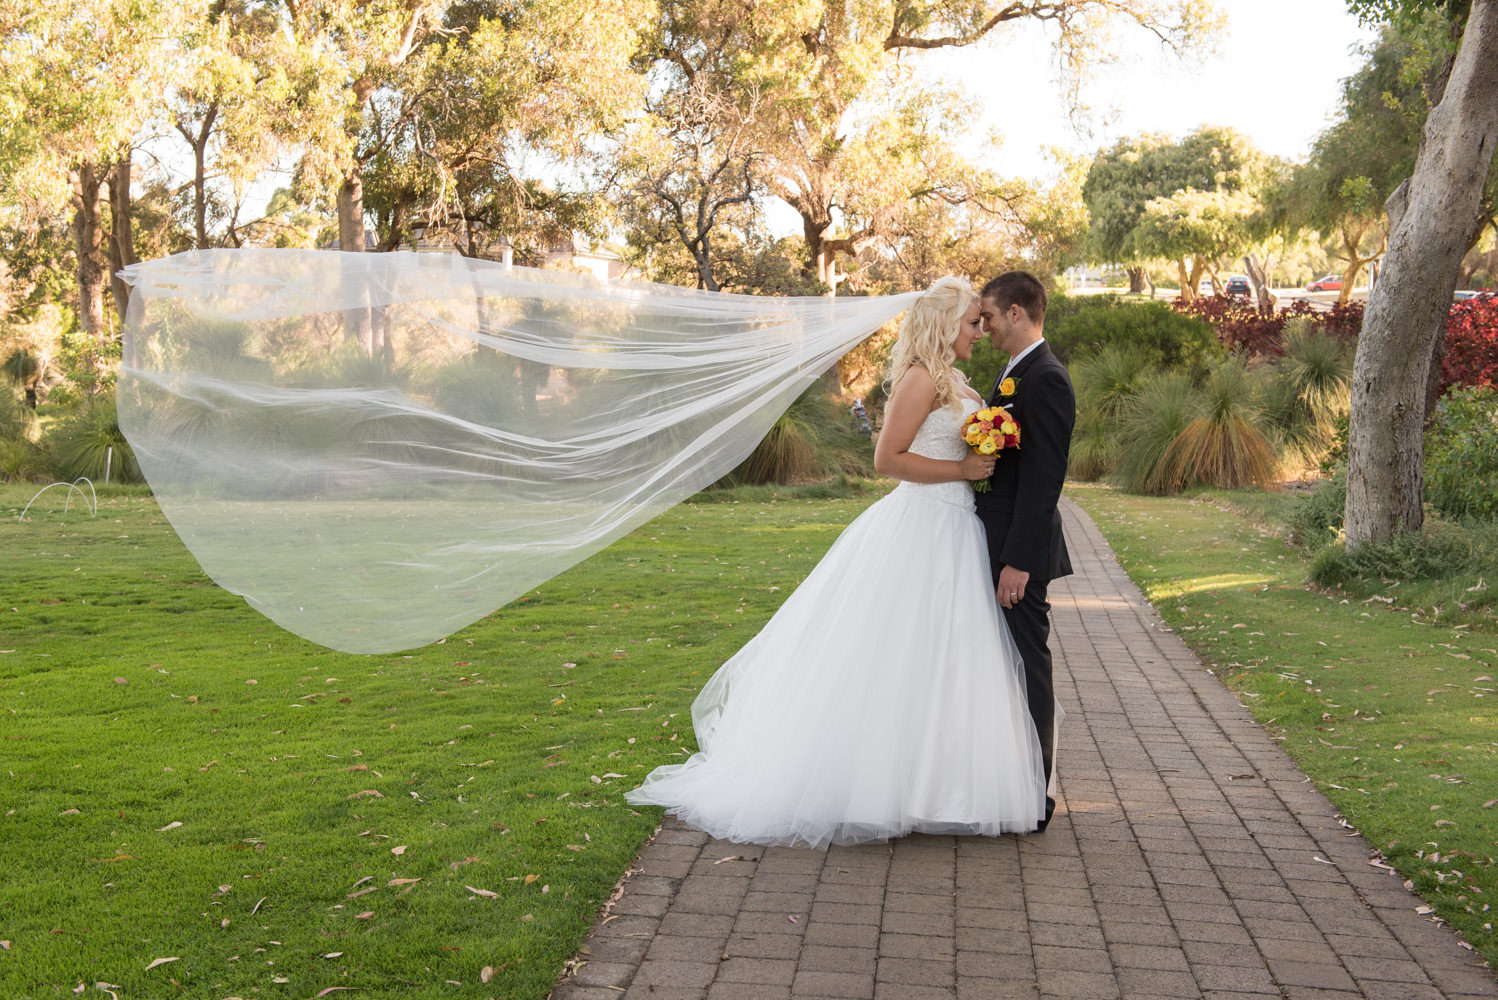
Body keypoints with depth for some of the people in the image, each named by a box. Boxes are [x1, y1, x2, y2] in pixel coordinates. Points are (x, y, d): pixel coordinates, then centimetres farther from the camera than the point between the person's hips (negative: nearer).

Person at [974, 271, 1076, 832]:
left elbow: (1043, 477, -22)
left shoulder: (1045, 380, -16)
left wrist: (1018, 561, -23)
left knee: (1028, 667, -1)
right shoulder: (1014, 376, 16)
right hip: (1000, 546, 10)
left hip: (1020, 552, -10)